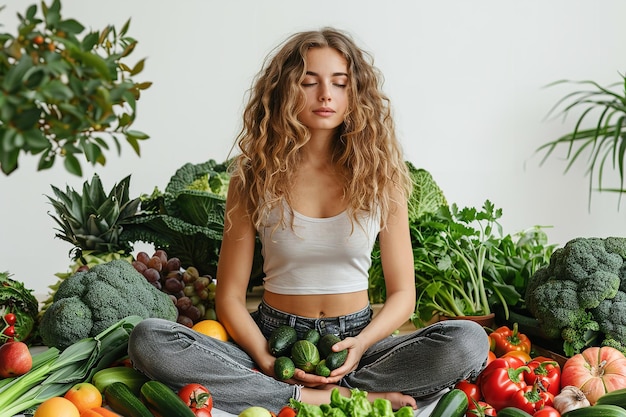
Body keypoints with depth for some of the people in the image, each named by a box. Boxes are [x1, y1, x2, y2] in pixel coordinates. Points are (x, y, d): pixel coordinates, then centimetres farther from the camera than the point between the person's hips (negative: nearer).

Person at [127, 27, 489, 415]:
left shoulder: (379, 174, 0)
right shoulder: (255, 177, -1)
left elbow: (403, 293, 1)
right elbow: (230, 297, -1)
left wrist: (361, 344, -19)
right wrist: (266, 361, -19)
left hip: (356, 337, 1)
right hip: (274, 336, 0)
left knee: (469, 341, -27)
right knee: (149, 340, -24)